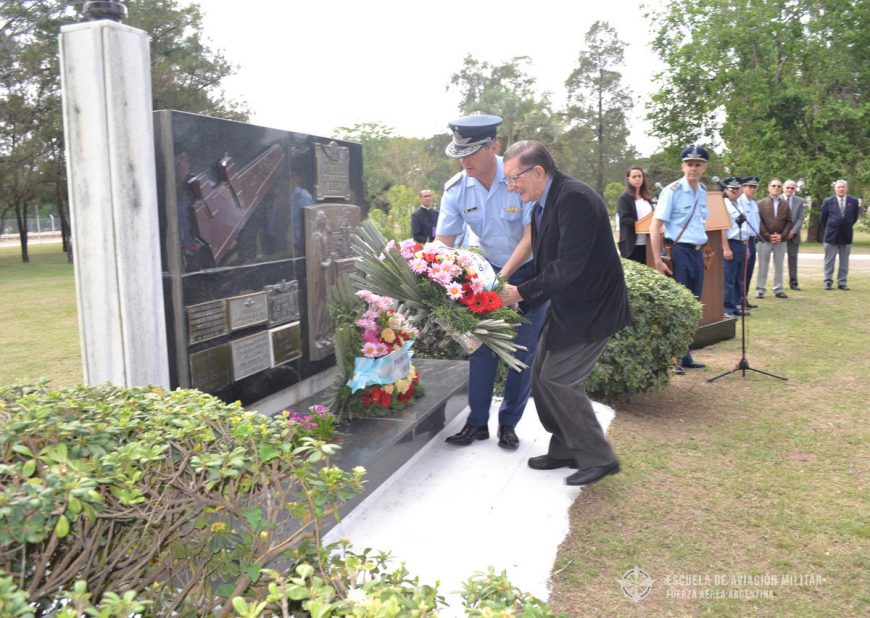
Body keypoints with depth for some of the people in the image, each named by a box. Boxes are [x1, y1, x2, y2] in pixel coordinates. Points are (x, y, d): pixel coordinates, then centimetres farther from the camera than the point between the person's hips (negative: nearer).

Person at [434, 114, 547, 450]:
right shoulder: (456, 189, -13)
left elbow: (531, 237, -26)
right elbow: (442, 243, -11)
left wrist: (502, 279, -34)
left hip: (529, 270, -3)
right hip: (490, 269, 4)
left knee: (523, 349, 1)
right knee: (482, 344, 3)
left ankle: (508, 423, 16)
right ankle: (477, 422, 14)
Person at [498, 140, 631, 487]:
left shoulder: (575, 198, -23)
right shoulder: (543, 203, 7)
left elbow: (568, 266, -27)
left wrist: (522, 293, -19)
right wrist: (519, 294, 1)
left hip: (591, 308, -10)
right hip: (566, 308, 10)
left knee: (559, 380, -7)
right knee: (542, 376, 12)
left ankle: (598, 458, 9)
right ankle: (566, 449, 27)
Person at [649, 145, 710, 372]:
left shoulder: (703, 192, 11)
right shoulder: (672, 191, -10)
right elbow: (655, 227, -13)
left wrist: (703, 251, 17)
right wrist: (658, 261, -17)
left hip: (698, 253, 7)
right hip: (679, 251, -7)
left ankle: (684, 355, 22)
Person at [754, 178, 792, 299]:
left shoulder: (785, 204, 7)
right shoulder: (761, 204, 1)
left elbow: (789, 222, 5)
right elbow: (758, 222, -4)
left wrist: (782, 235, -8)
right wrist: (768, 235, -12)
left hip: (781, 240, 2)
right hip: (764, 240, -2)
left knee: (779, 266, 6)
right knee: (763, 266, 3)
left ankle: (778, 289, 13)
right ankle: (760, 289, 8)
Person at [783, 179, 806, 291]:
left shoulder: (799, 201, 5)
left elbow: (800, 218, 1)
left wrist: (793, 231, -12)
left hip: (793, 234, 1)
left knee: (793, 258, 4)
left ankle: (793, 283, 8)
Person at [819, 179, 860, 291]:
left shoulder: (853, 201, 0)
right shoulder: (828, 202, -3)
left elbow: (855, 217, 12)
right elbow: (822, 219, 6)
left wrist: (847, 227, 13)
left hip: (846, 236, 1)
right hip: (831, 235, -1)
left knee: (844, 261, 5)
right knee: (829, 261, 3)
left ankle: (842, 282, 11)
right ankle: (828, 282, 9)